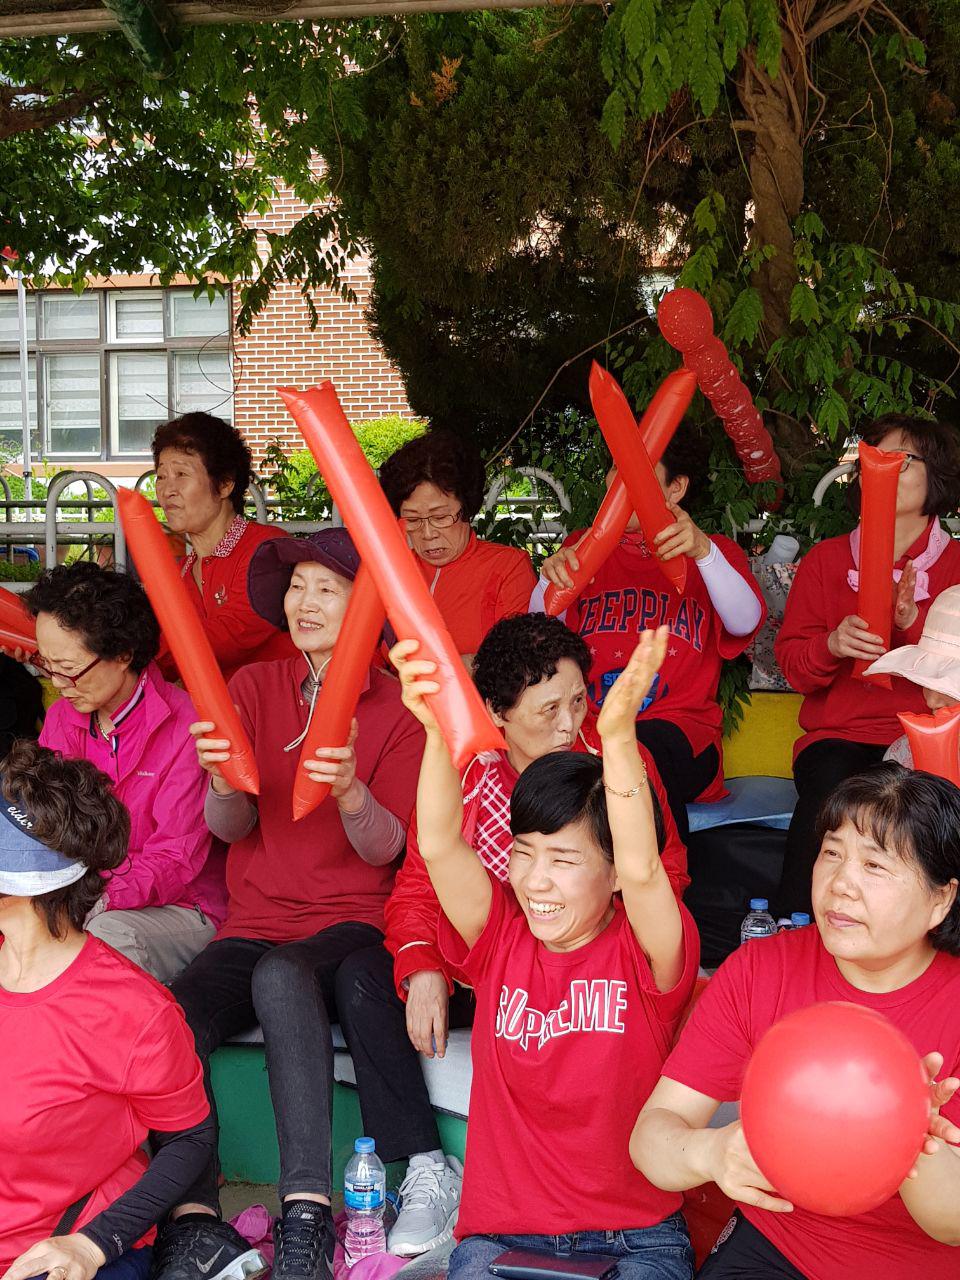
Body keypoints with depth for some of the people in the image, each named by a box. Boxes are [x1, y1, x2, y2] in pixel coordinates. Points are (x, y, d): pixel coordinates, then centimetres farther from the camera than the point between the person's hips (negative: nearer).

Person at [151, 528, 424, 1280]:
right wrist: (223, 780, -24)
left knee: (283, 974, -37)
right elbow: (230, 828, 0)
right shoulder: (254, 688, 8)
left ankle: (307, 1217, -36)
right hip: (254, 923, 3)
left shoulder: (398, 710, 1)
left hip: (351, 924, -3)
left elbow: (385, 850, -6)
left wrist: (351, 792, -29)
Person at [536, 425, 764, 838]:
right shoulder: (584, 548, 19)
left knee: (646, 749, -37)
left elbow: (744, 623, -9)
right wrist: (551, 581, -18)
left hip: (678, 730, -1)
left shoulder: (712, 552, 14)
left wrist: (702, 551, -26)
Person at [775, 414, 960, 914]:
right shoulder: (825, 558, 16)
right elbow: (791, 662, 9)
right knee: (829, 789, -33)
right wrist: (832, 645, -14)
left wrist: (915, 621, -17)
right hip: (837, 735, 1)